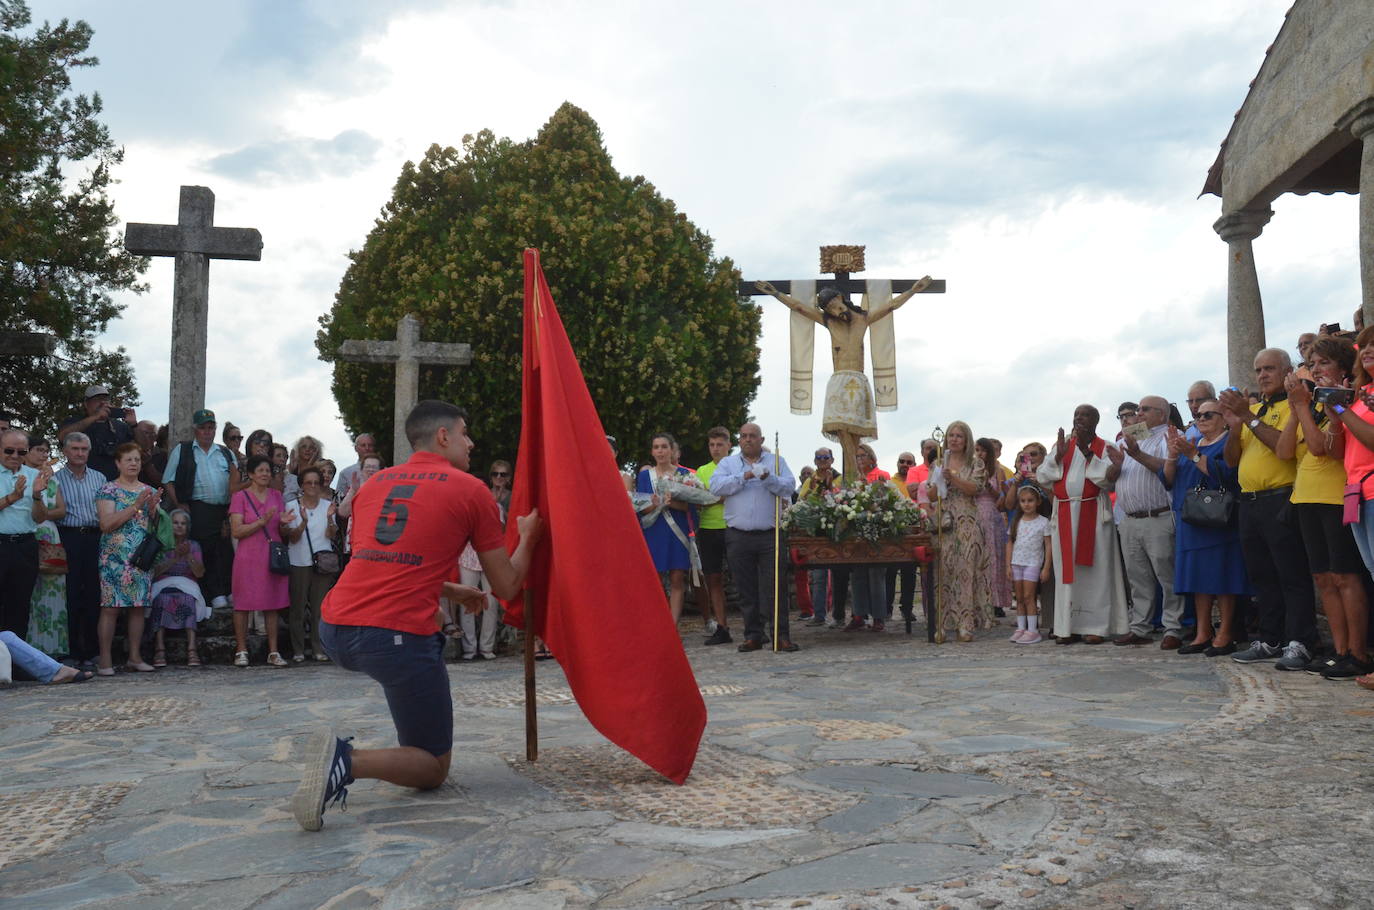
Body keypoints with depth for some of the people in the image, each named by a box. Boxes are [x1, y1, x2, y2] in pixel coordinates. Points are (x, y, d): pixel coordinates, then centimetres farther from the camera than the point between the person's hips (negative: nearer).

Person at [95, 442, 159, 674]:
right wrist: (136, 506, -15)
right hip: (115, 557, -4)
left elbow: (156, 527, 16)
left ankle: (135, 657, 10)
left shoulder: (149, 491, 14)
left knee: (138, 607, 4)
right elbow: (106, 524, -12)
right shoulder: (108, 490, 0)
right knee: (111, 607, -7)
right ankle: (105, 659, -1)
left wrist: (152, 509, -4)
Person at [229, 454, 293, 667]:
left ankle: (273, 652, 6)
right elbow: (236, 531, -8)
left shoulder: (277, 496, 13)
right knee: (243, 604, -2)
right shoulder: (240, 497, 1)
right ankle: (241, 651, 6)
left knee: (272, 605, 3)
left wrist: (284, 523, -5)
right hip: (248, 558, -3)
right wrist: (262, 521, -17)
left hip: (273, 557, 4)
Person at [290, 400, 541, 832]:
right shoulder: (471, 490, 3)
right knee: (433, 769, 9)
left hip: (334, 630, 7)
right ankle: (346, 761, -18)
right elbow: (506, 588, 7)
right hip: (398, 636, -7)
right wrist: (527, 538, 25)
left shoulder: (374, 483, 19)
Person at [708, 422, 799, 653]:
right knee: (746, 590, 5)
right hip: (738, 536, 1)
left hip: (770, 535, -1)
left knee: (776, 587, -3)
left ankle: (781, 635, 1)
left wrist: (768, 478, -18)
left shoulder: (776, 461, 11)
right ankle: (753, 635, 13)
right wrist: (744, 477, -14)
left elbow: (789, 487, -2)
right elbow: (716, 486, -5)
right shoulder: (727, 463, 12)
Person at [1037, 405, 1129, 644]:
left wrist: (1088, 454, -17)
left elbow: (1107, 480, -10)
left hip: (1094, 515, -3)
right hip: (1065, 515, 3)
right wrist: (1058, 456, -9)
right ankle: (1069, 627, 5)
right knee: (1067, 570, 2)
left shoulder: (1105, 448, 4)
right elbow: (1041, 476, 5)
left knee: (1094, 570, -3)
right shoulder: (1062, 444, 13)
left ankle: (1095, 626, 1)